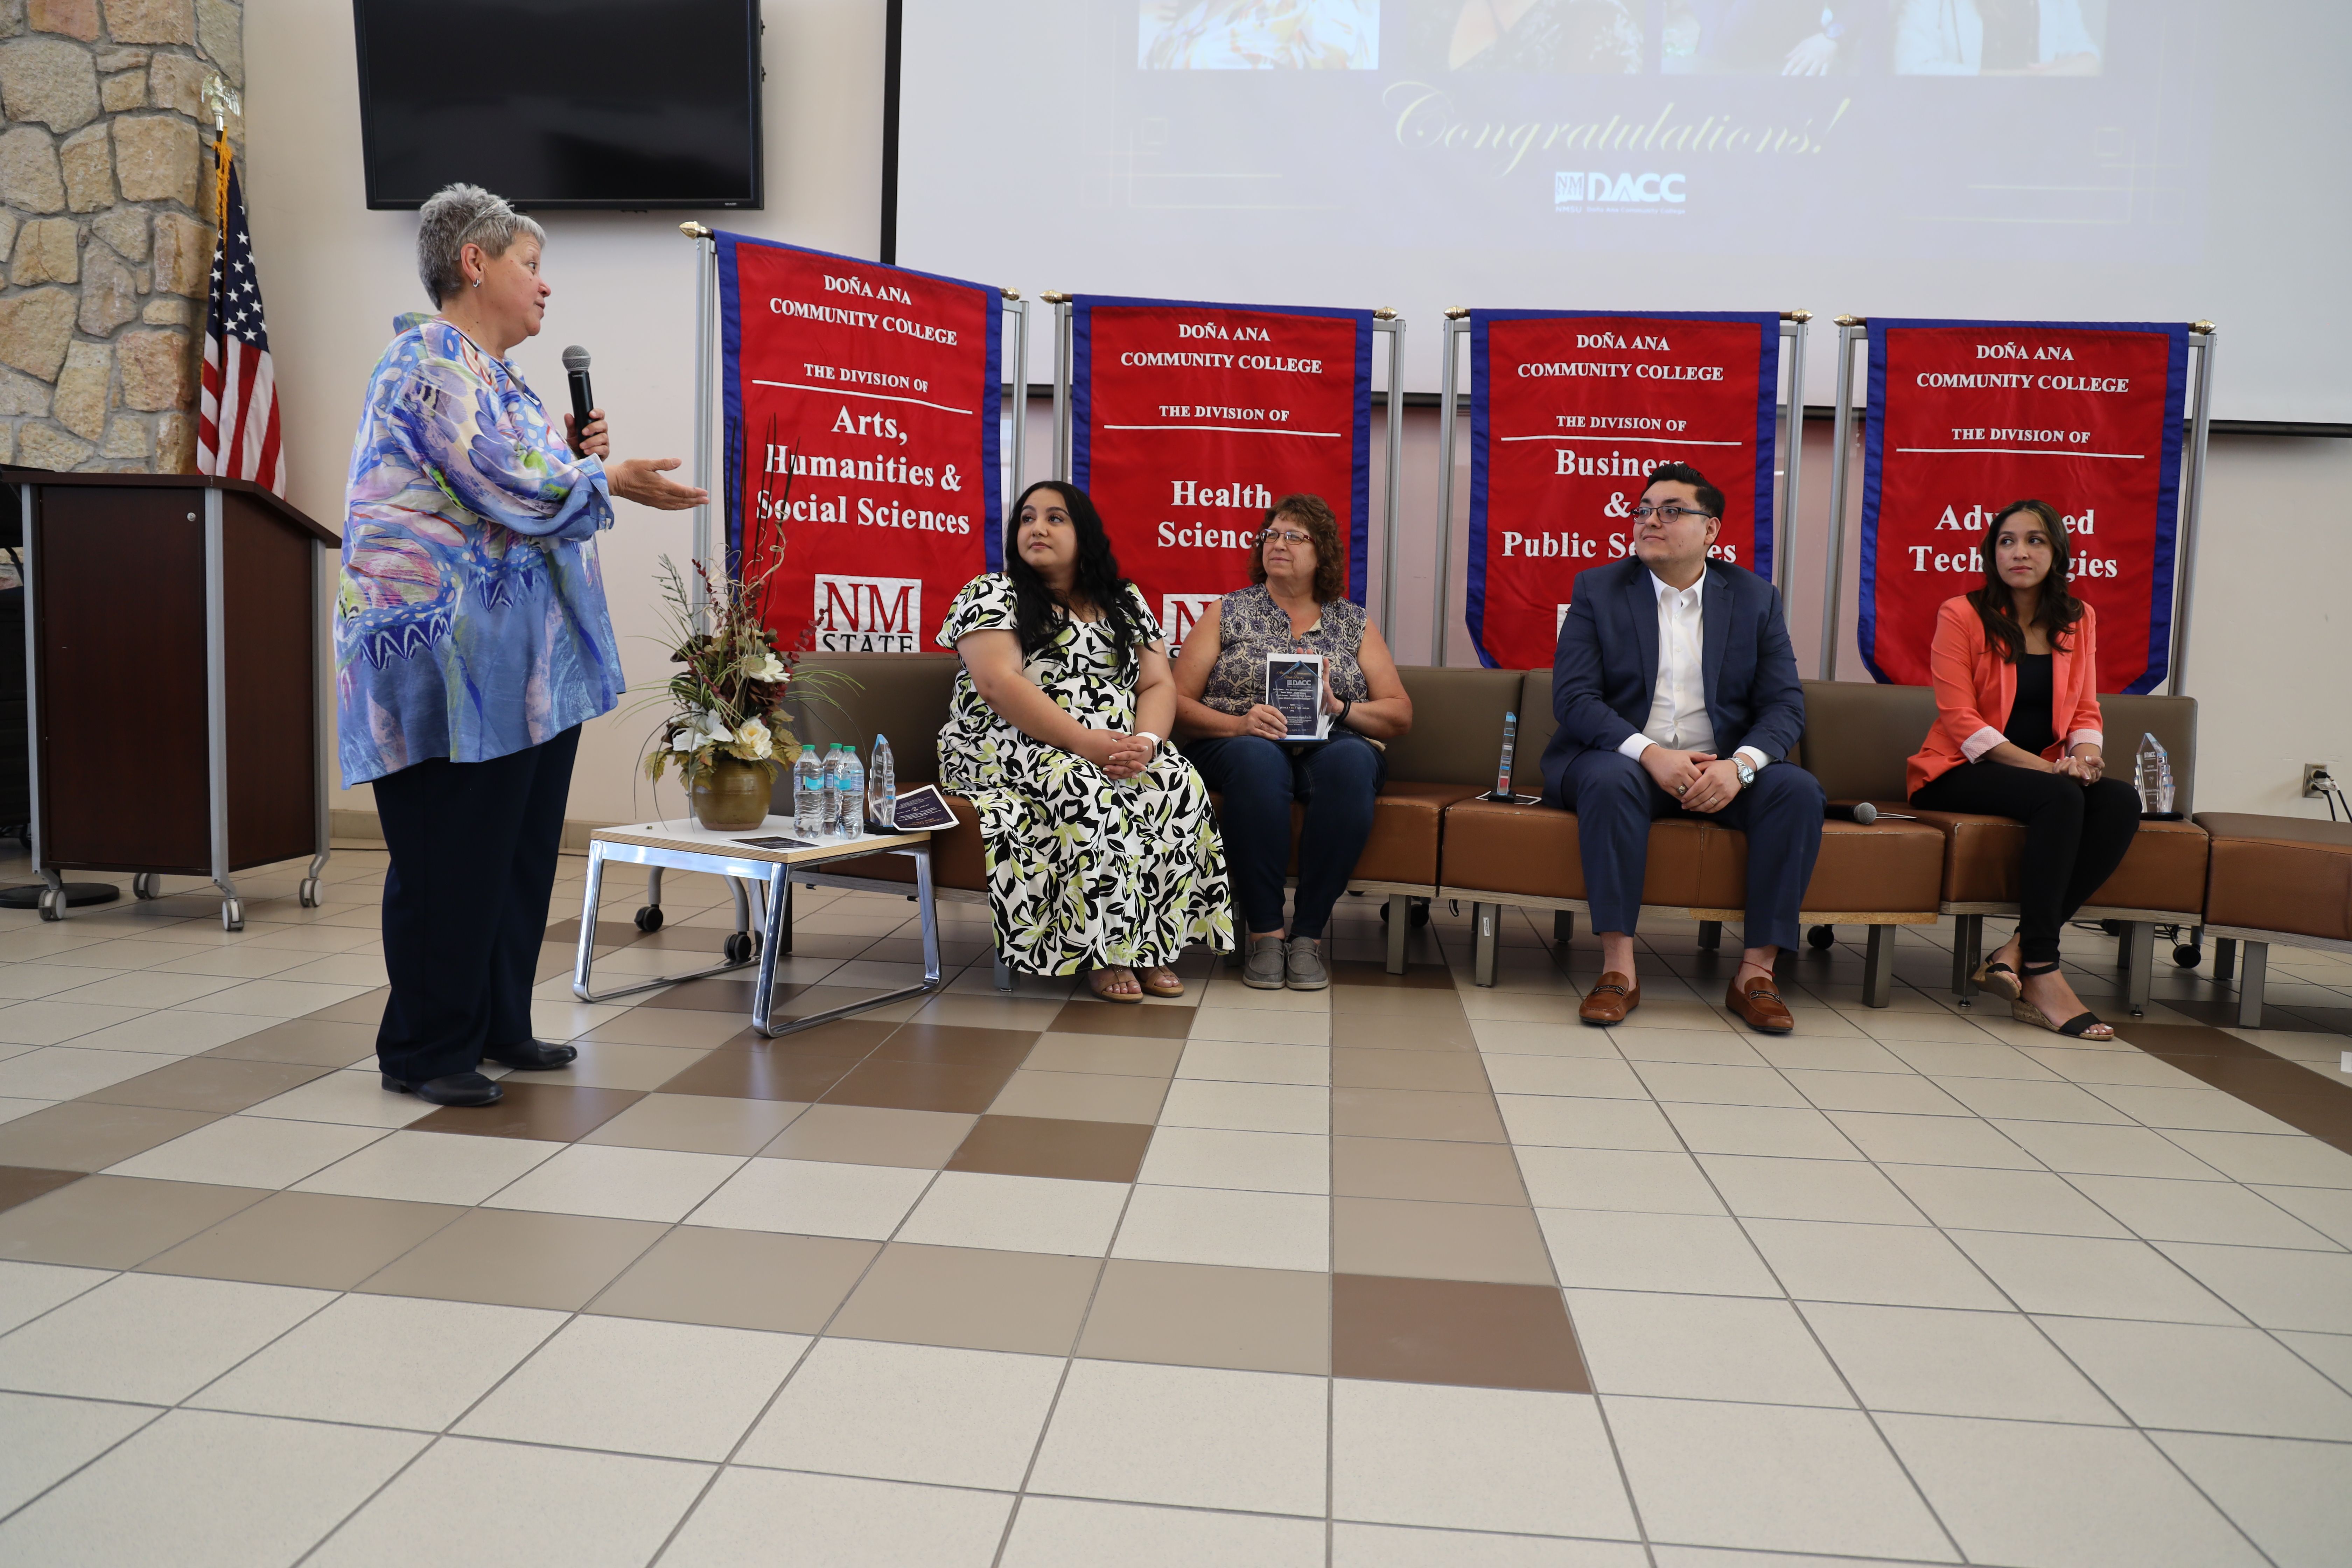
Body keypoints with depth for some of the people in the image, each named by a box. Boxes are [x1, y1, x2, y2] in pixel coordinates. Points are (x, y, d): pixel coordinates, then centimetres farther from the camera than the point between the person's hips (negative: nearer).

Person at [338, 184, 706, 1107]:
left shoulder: (493, 373, 20)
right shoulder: (431, 359, -11)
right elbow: (509, 491, -19)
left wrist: (573, 453, 9)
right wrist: (609, 478, -5)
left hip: (524, 664, 10)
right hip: (455, 657, -10)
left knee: (521, 849, 13)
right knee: (452, 857, -2)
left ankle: (499, 1026, 24)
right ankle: (422, 1053, 10)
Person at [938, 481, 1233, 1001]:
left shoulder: (1126, 602, 17)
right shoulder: (992, 593, 2)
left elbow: (1158, 684, 10)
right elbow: (998, 684, -13)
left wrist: (1146, 741, -14)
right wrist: (1084, 742, -22)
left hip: (1119, 754, 4)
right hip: (1010, 749, -4)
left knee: (1179, 783, -25)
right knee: (1087, 793, -35)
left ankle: (1153, 946, -22)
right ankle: (1105, 954, -28)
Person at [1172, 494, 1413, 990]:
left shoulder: (1354, 623, 17)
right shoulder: (1229, 612, 13)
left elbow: (1401, 715, 10)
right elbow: (1177, 703, 3)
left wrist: (1339, 709, -9)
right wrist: (1238, 723, -15)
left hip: (1332, 747, 1)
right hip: (1235, 744, -1)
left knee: (1353, 760, -35)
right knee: (1258, 756, -38)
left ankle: (1309, 934, -29)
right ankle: (1265, 933, -31)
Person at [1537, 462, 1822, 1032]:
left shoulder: (1755, 597, 9)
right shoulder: (1597, 589, 4)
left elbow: (1785, 705, 1)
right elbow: (1573, 696, -8)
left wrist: (1740, 765, -21)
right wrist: (1651, 754, -23)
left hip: (1722, 769, 2)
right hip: (1624, 757, -2)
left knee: (1798, 790, -25)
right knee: (1610, 780, -35)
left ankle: (1757, 973, -20)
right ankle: (1618, 970, -32)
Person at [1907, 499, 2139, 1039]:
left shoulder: (2078, 621, 13)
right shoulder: (1961, 615, -3)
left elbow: (2085, 711, 14)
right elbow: (1960, 719, -11)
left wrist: (2085, 753, -11)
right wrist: (2039, 766, -21)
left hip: (2044, 772, 5)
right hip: (1958, 774, -5)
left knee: (2122, 801, -25)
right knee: (2060, 798, -34)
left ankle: (2018, 950, -27)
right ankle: (2041, 975, -33)